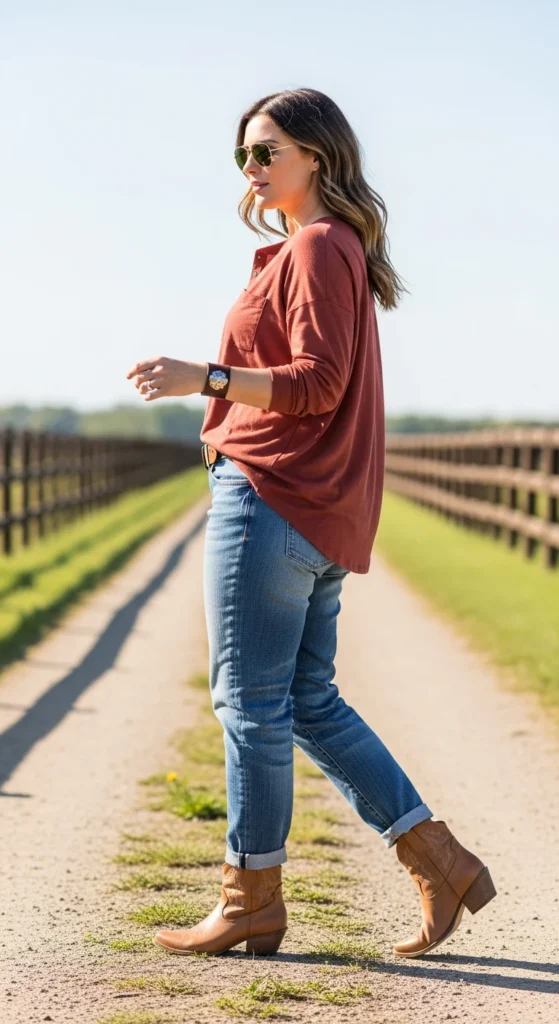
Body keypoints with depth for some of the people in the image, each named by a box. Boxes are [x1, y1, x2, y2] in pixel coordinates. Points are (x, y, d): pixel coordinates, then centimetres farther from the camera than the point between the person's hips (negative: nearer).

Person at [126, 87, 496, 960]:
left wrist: (203, 378, -26)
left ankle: (251, 902, 6)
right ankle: (442, 866, 13)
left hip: (273, 497, -10)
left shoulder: (316, 248, -10)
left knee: (251, 702, -3)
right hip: (317, 516, 10)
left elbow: (317, 385, -19)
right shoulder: (339, 249, 20)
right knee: (310, 703, 12)